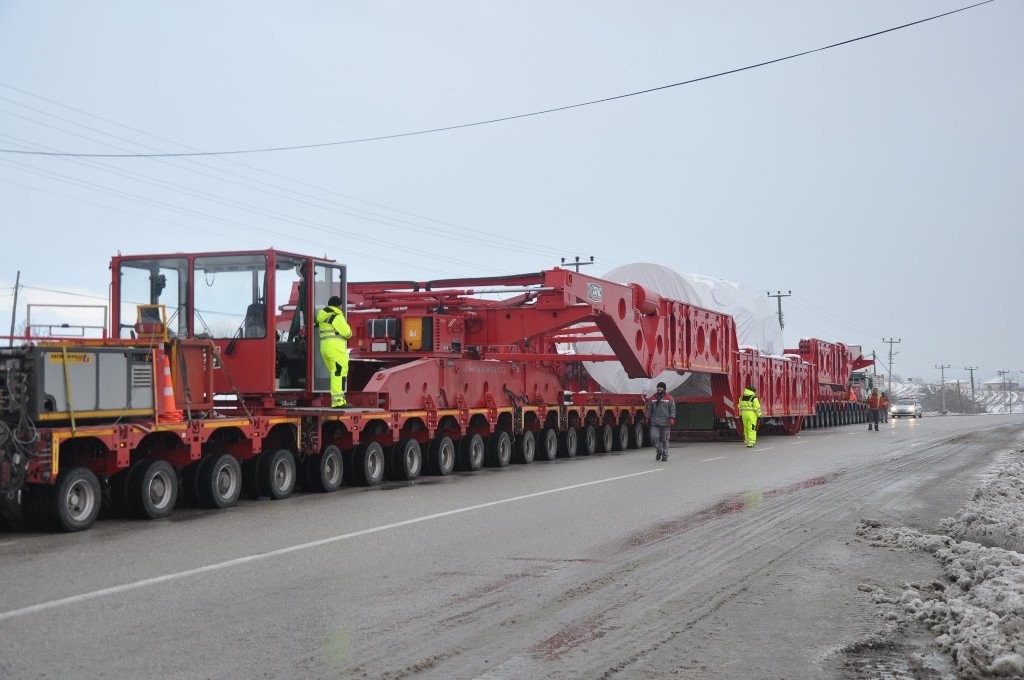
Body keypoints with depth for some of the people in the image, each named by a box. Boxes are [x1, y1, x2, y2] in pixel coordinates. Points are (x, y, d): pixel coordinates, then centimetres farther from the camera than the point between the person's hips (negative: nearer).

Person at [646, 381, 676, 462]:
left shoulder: (669, 398, 3)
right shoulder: (652, 398, 11)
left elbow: (672, 409, 1)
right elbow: (649, 409, 18)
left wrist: (672, 418, -11)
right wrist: (648, 418, 13)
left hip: (665, 422, -2)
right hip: (654, 422, 2)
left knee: (665, 439, 1)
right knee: (654, 436, -11)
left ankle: (665, 456, 10)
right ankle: (659, 451, 10)